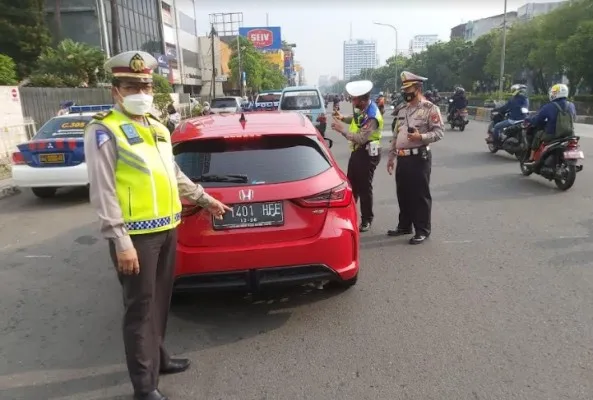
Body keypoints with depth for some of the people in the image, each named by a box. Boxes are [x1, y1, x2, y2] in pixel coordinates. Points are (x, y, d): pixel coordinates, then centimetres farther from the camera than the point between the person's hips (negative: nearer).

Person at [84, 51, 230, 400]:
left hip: (167, 229, 8)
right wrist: (121, 242, -19)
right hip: (137, 235, -7)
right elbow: (103, 191, -15)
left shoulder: (158, 128, 14)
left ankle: (157, 357, 37)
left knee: (161, 300, 19)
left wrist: (204, 199, 24)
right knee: (141, 307, 2)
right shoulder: (104, 131, -9)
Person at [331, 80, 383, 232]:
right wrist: (343, 118, 5)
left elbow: (361, 139, -29)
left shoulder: (372, 117, -26)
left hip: (367, 154, -9)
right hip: (357, 151, 9)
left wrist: (341, 129, -26)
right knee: (351, 184, 15)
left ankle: (366, 220, 14)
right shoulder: (363, 109, 1)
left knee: (364, 188, 0)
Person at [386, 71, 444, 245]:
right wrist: (391, 156, 17)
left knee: (420, 195, -2)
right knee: (403, 194, 14)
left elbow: (439, 132, -12)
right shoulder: (402, 111, 18)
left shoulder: (430, 108, -5)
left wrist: (421, 137, -28)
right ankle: (404, 226, 27)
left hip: (419, 158, -7)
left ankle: (423, 230, 8)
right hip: (403, 158, 8)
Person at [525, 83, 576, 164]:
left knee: (537, 135, 21)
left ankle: (531, 159, 19)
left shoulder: (548, 107, -14)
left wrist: (528, 120, 15)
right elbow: (574, 118, 20)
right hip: (569, 136, 5)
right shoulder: (571, 106, 3)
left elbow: (536, 120, -7)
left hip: (552, 136, -5)